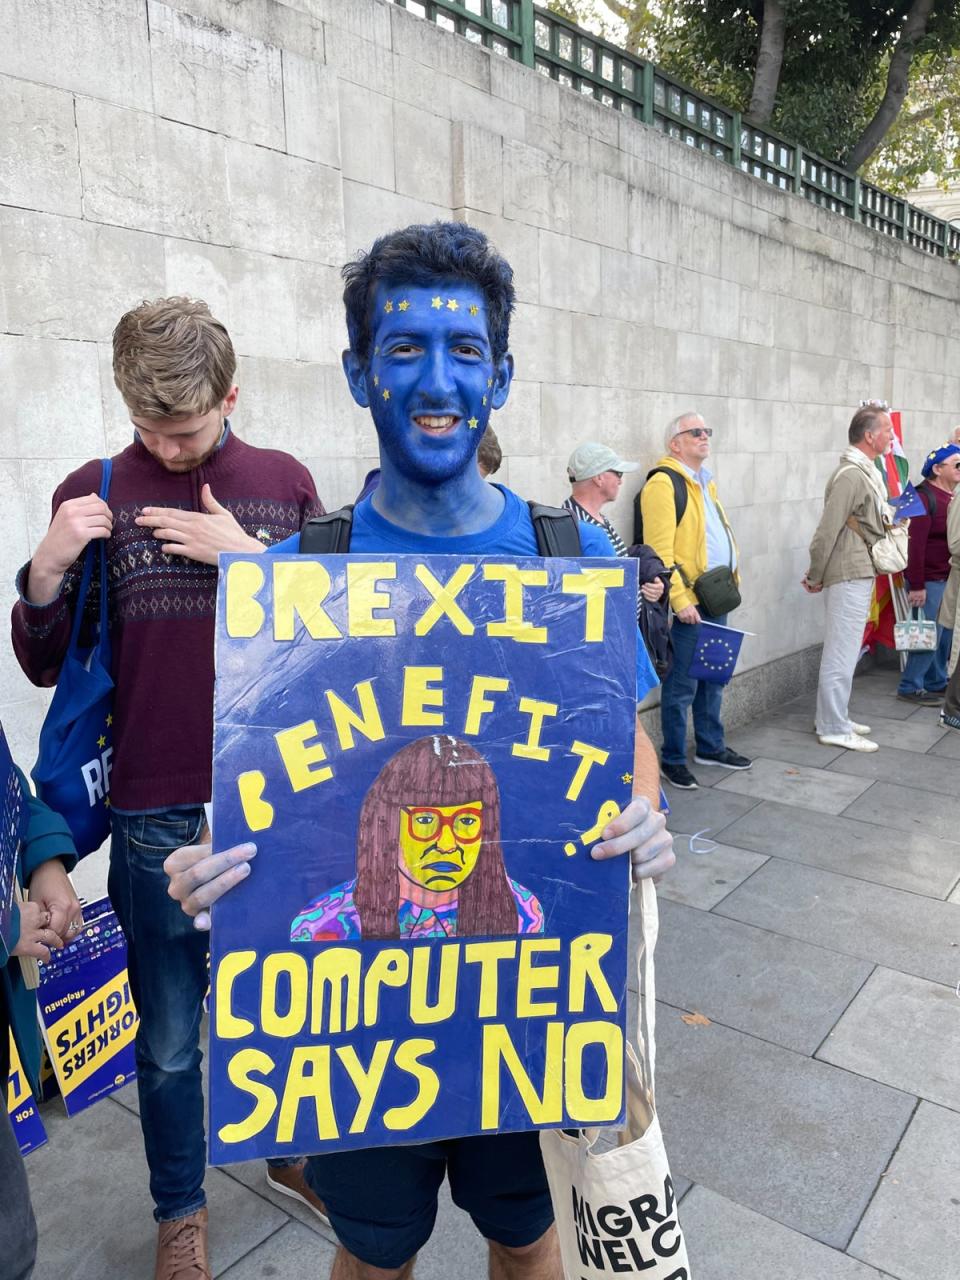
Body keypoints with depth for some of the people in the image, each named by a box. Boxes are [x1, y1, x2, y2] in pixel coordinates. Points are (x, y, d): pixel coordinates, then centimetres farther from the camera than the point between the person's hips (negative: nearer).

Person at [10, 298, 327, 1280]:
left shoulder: (285, 482, 2)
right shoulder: (93, 493, -1)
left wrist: (253, 559, -14)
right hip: (160, 817, -1)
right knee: (169, 1035, 14)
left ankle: (295, 1153, 46)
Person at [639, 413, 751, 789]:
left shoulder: (705, 481, 18)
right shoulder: (664, 483, -12)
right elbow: (660, 550, -19)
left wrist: (732, 579, 16)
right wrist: (680, 600, -22)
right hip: (688, 603, -9)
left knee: (714, 677, 18)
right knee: (682, 684, -2)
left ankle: (711, 747, 32)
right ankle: (672, 760, 11)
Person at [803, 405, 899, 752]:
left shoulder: (866, 472, 13)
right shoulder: (851, 475, -18)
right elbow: (827, 531, -20)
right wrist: (816, 577, -12)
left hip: (859, 574, 10)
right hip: (849, 576, -10)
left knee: (844, 651, 16)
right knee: (841, 654, -3)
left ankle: (836, 717, 27)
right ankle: (834, 729, 5)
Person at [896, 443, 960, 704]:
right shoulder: (924, 497, -14)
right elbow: (915, 544, -19)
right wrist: (916, 585, -22)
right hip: (929, 580, -9)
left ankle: (937, 682, 27)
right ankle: (910, 687, 6)